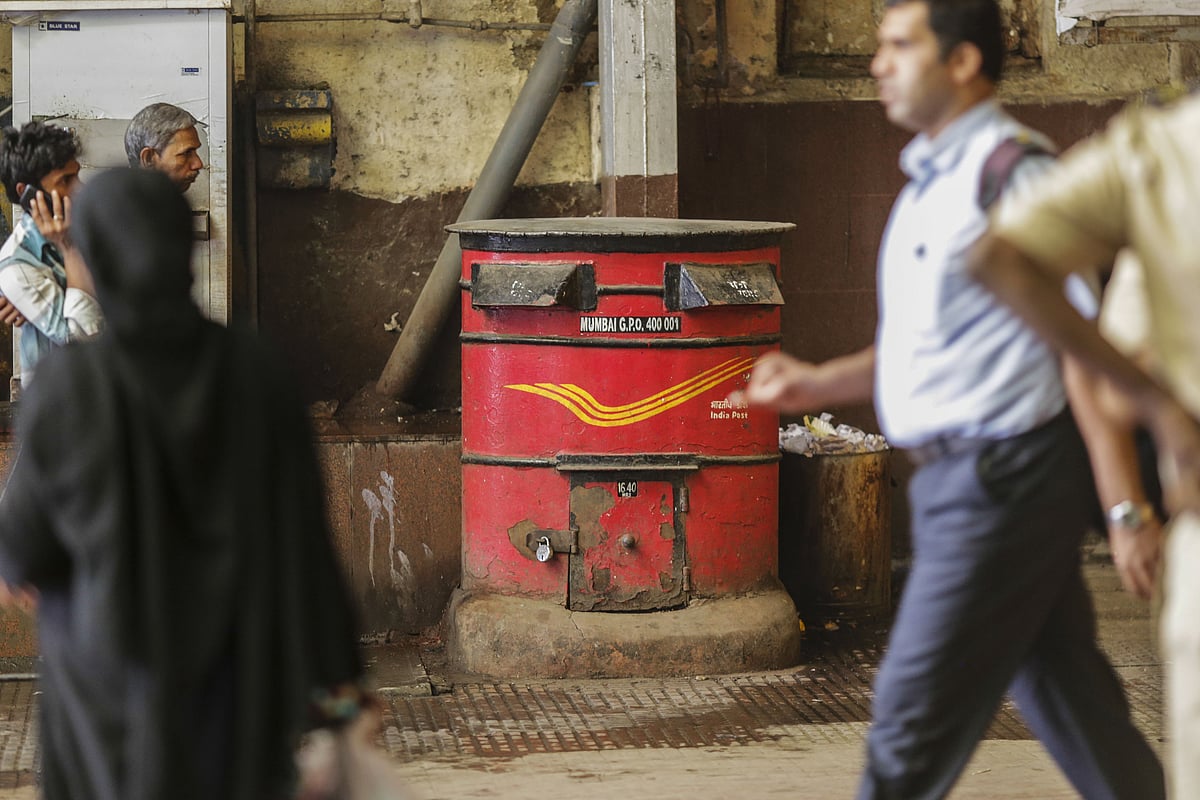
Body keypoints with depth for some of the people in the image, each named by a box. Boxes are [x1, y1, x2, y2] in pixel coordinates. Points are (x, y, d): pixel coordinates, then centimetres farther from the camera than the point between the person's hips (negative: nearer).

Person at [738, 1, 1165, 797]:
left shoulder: (1011, 171, -14)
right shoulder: (934, 178, 16)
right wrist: (824, 384, 13)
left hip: (1002, 478, -9)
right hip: (957, 474, 9)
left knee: (918, 711, -4)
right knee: (1063, 696, 14)